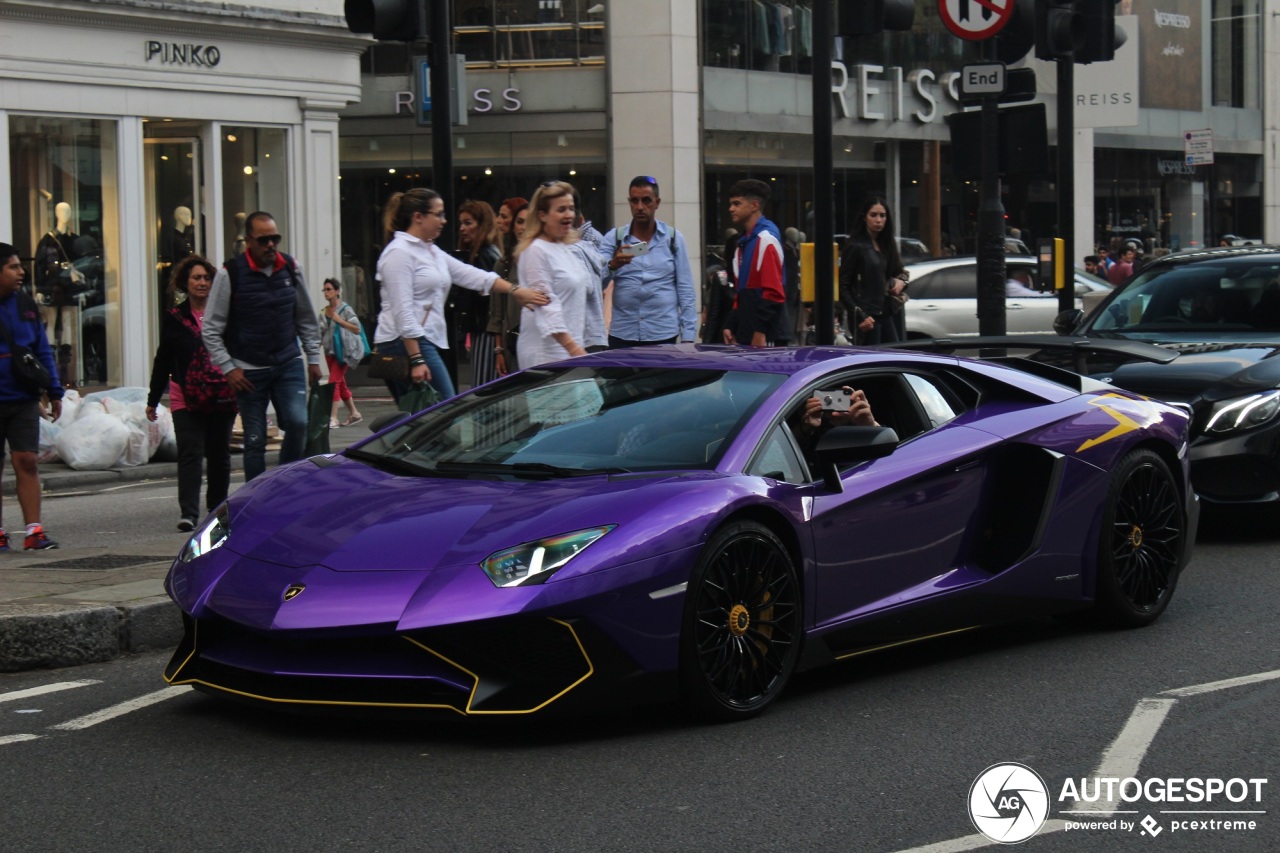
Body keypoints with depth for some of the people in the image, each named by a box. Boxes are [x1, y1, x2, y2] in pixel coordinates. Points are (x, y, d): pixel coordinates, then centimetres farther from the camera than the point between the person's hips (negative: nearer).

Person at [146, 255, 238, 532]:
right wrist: (152, 400, 14)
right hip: (186, 399, -1)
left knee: (219, 456, 10)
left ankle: (217, 508, 24)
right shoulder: (173, 319, 7)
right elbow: (163, 361, 13)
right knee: (190, 454, -11)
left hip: (222, 397, 1)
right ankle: (188, 512, -18)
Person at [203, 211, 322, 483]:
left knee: (297, 422, -16)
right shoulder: (230, 274, -8)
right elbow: (211, 329, -4)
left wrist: (313, 357, 11)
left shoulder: (291, 268, 4)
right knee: (255, 440, 1)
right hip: (249, 371, -3)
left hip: (289, 364, 3)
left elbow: (307, 318, 15)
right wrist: (228, 368, -9)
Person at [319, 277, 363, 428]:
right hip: (330, 351, 7)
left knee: (334, 382, -14)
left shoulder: (346, 310, -6)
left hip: (343, 351, -7)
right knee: (341, 383, 12)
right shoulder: (323, 313, 10)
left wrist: (339, 320, -17)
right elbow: (320, 333, 14)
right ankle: (354, 413, 24)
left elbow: (357, 329, -11)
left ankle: (333, 418, -16)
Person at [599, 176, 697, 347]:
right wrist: (612, 265, -24)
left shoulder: (674, 239, 6)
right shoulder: (614, 238, 6)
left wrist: (688, 336, -1)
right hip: (622, 335, 0)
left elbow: (685, 289, 6)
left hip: (664, 335, 0)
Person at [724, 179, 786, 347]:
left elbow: (773, 291, -17)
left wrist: (760, 333, -18)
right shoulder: (744, 241, 18)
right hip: (744, 333, 9)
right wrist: (732, 327, 16)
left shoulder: (766, 239, -11)